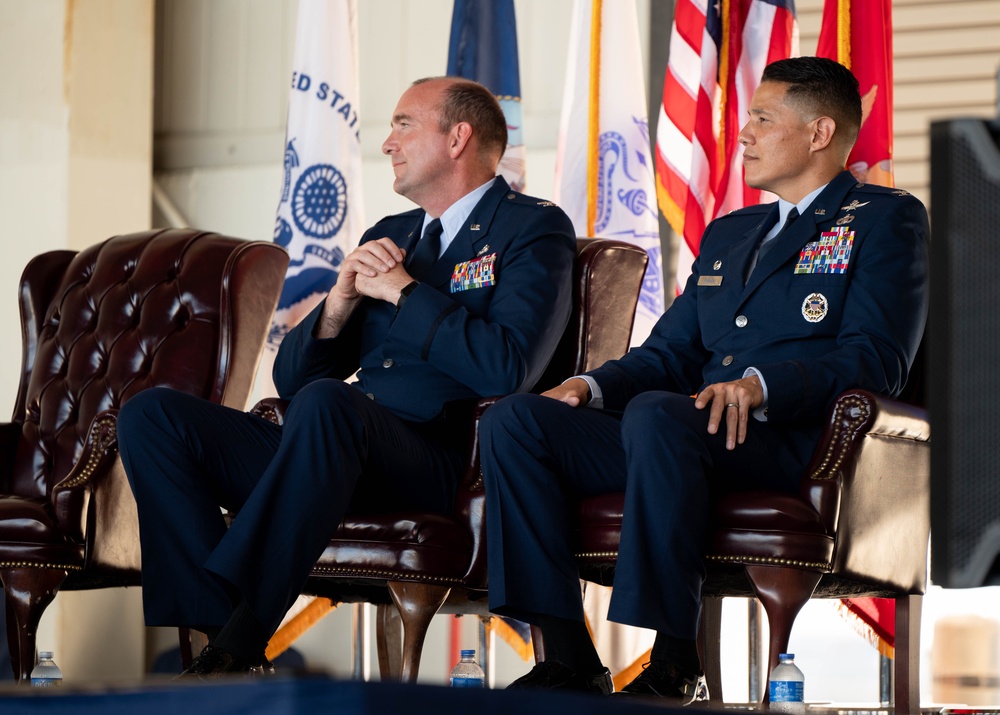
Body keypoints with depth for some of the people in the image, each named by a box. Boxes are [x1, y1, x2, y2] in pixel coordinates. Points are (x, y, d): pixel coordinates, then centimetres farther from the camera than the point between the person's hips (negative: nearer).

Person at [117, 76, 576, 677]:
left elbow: (506, 368, -13)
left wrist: (405, 291, -5)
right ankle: (222, 630, -23)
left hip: (435, 462, -7)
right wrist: (340, 302, 3)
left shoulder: (534, 230, 6)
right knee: (151, 415, -10)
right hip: (332, 448, 8)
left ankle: (238, 644, -35)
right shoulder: (386, 236, 27)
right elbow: (291, 379, 22)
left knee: (325, 403, -39)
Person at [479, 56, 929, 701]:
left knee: (655, 413, -38)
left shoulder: (886, 219, 7)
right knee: (514, 419, -13)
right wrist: (593, 385, 5)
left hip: (792, 442, -7)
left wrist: (761, 385, -23)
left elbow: (877, 359, -7)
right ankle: (569, 658, -18)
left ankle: (675, 665, -33)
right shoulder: (727, 233, 31)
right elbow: (668, 354, 27)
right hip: (690, 432, 7)